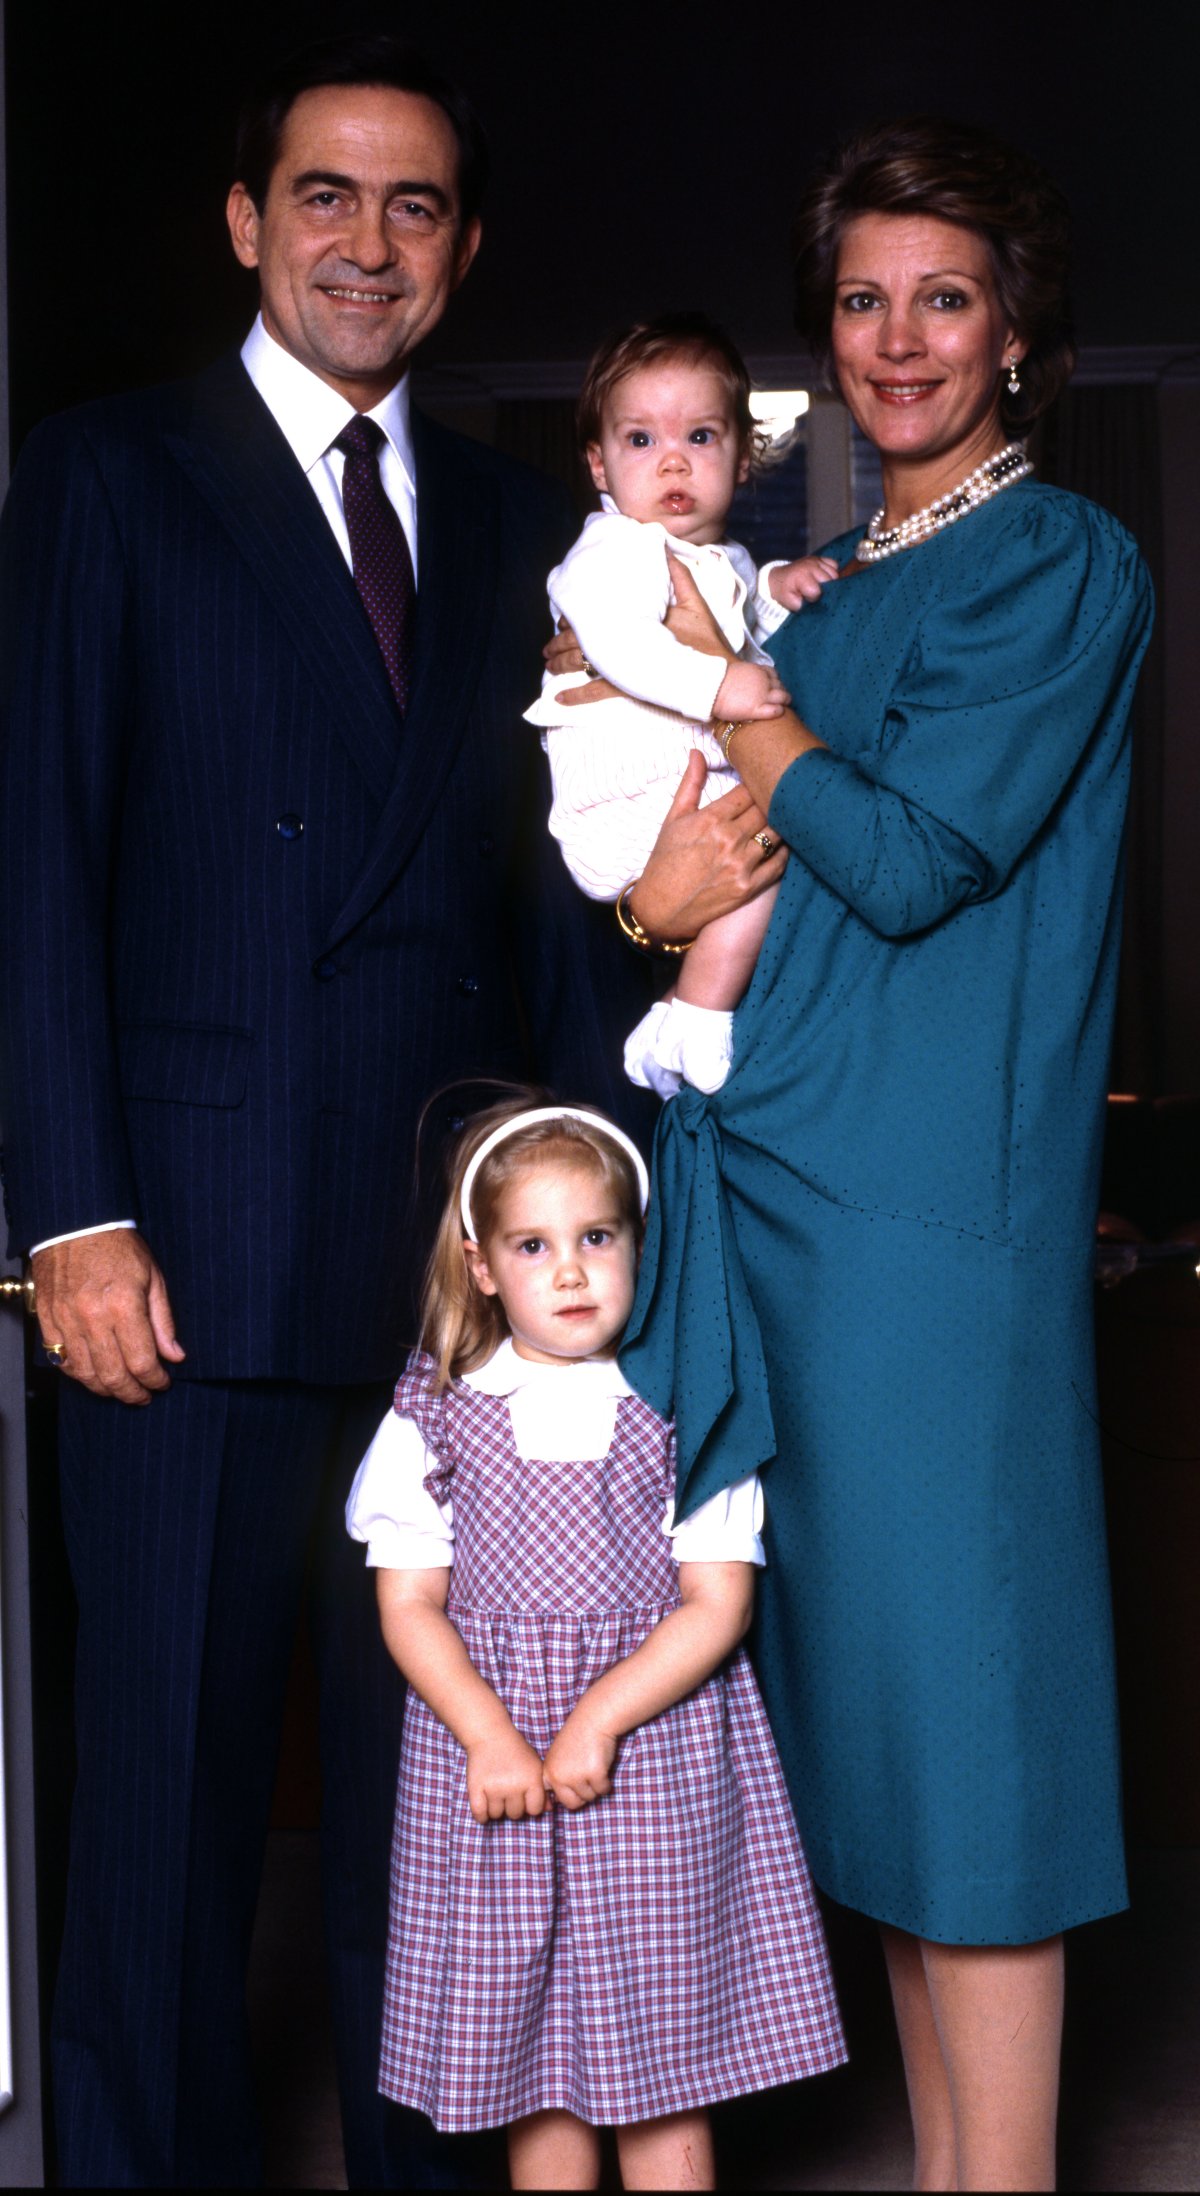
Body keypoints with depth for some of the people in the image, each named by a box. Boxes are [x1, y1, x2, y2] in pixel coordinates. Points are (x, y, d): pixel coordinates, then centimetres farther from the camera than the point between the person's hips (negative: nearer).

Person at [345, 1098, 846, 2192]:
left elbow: (718, 1604, -4)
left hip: (655, 1743, -1)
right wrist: (489, 1736, -14)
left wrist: (599, 1720, -15)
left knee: (662, 2064, 3)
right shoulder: (435, 1418, 2)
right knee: (529, 2061, 8)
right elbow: (410, 1604, 1)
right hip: (486, 1741, 1)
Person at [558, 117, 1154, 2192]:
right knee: (876, 1702, 11)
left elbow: (909, 861, -13)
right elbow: (664, 887, 17)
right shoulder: (841, 584, 19)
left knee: (960, 1698, -4)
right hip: (775, 1177, 8)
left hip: (932, 1205, -8)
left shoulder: (1060, 561, -3)